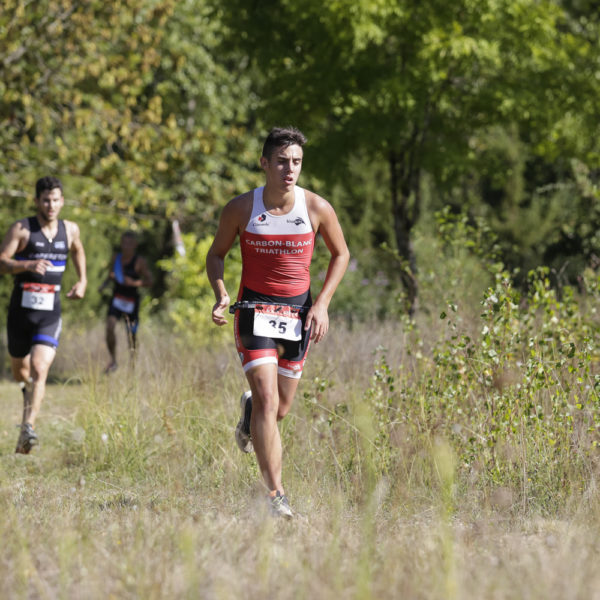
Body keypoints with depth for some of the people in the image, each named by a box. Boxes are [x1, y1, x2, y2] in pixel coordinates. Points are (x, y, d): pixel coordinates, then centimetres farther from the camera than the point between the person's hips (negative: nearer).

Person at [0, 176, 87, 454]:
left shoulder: (70, 230, 6)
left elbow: (77, 250, 30)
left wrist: (82, 280, 17)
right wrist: (27, 265, -31)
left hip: (50, 314, 1)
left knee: (39, 369, -18)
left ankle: (28, 429, -25)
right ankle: (28, 389, 53)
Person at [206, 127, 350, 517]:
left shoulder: (317, 208, -6)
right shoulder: (241, 208, -8)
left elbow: (341, 254, 9)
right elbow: (216, 254, 7)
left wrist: (322, 303, -2)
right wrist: (220, 294, -10)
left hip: (299, 310, 2)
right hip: (255, 309, -2)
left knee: (280, 409, 12)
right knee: (267, 402, -16)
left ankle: (250, 408, 50)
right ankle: (275, 494, -13)